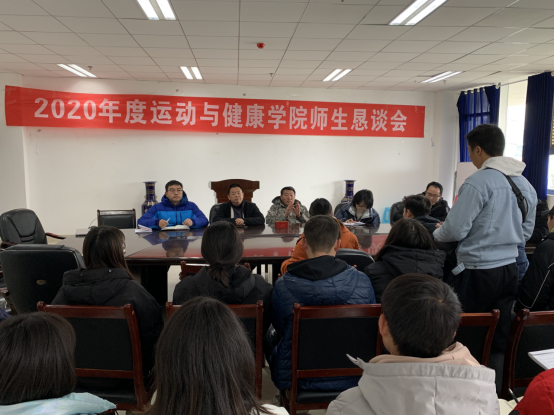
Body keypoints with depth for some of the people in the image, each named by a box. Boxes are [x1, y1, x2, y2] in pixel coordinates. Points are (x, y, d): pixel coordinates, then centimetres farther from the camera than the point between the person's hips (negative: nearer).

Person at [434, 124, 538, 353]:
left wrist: (435, 235, 3)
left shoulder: (478, 182, -16)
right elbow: (526, 232, 17)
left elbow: (455, 230, -16)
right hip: (510, 269, 8)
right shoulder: (526, 185, 9)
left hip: (477, 270, -7)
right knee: (500, 337, 15)